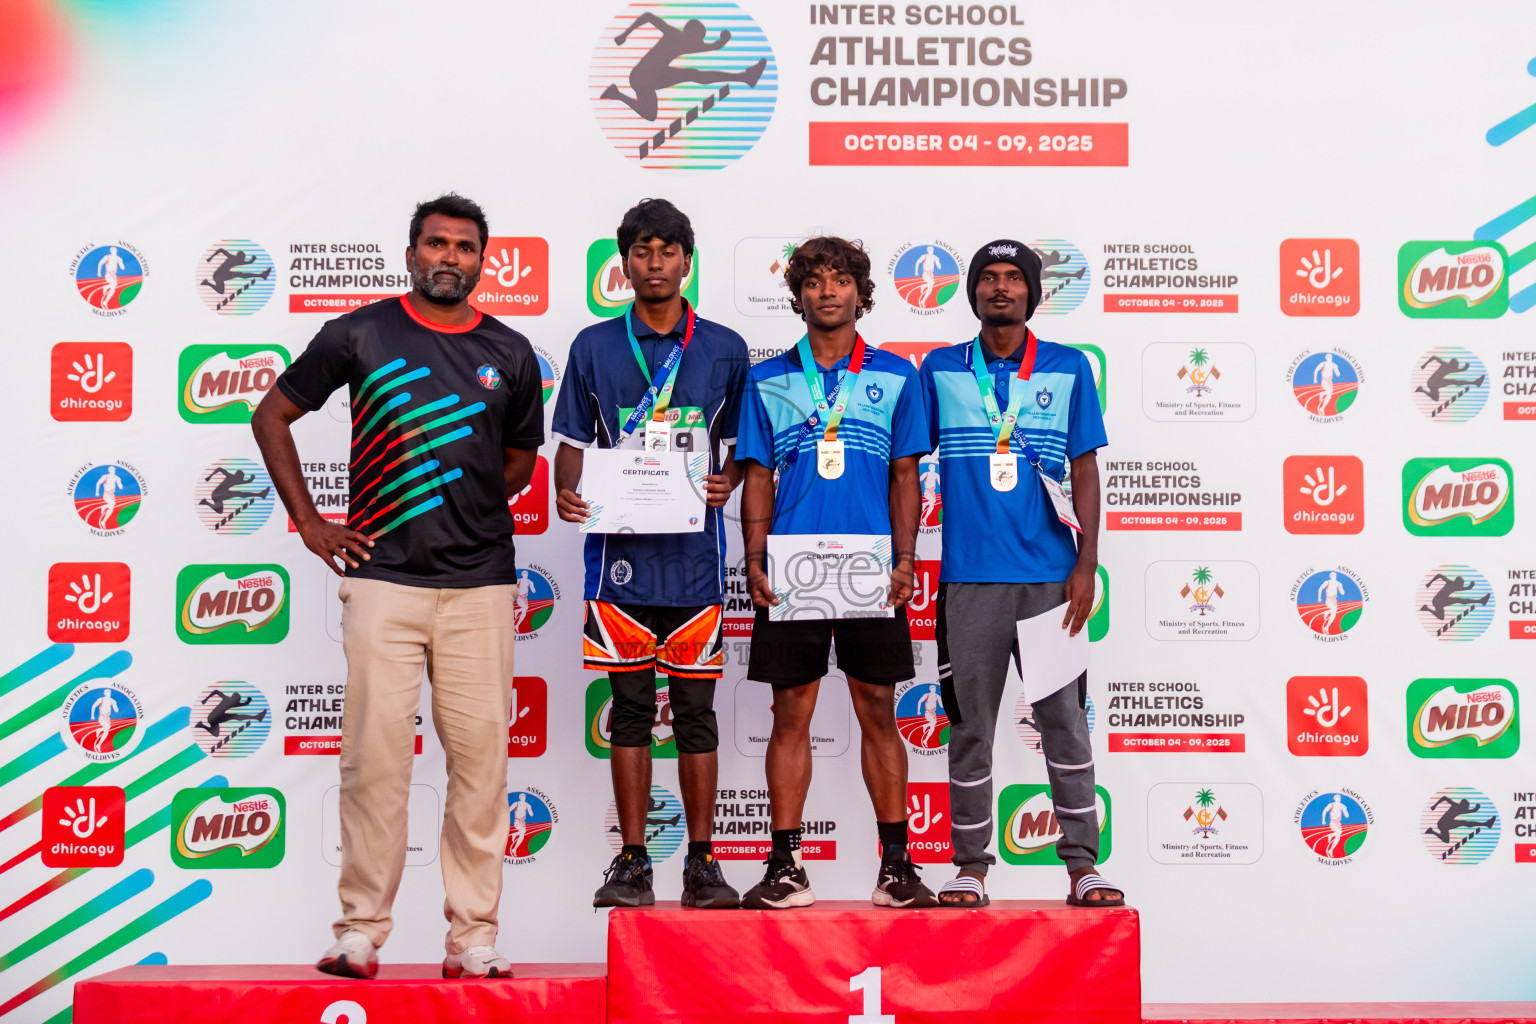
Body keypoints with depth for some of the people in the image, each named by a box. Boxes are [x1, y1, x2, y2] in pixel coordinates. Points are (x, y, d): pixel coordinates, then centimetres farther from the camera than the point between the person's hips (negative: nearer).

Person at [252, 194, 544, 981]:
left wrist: (465, 506, 10)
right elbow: (272, 415, 13)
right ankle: (360, 930, 8)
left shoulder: (510, 354, 11)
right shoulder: (361, 334, 5)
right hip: (383, 576, -2)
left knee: (481, 754, 0)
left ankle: (474, 937, 8)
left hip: (480, 580, 2)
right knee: (375, 754, -4)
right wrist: (308, 522, 6)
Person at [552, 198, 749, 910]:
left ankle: (702, 861, 12)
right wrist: (568, 493, -11)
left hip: (695, 550, 0)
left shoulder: (724, 349, 9)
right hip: (621, 550, 0)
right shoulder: (594, 346, 9)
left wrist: (725, 484, -8)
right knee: (631, 710, 5)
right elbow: (573, 441, 10)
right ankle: (632, 860, 13)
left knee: (696, 710, 4)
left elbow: (741, 443, 13)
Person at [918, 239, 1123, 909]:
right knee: (969, 726, 5)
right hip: (970, 577, 1)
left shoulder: (1068, 369, 7)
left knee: (1064, 721, 1)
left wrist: (1087, 561, -4)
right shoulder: (940, 370, 8)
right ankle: (971, 865, 13)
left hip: (1049, 576, 0)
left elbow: (1085, 468, 4)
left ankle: (1082, 865, 9)